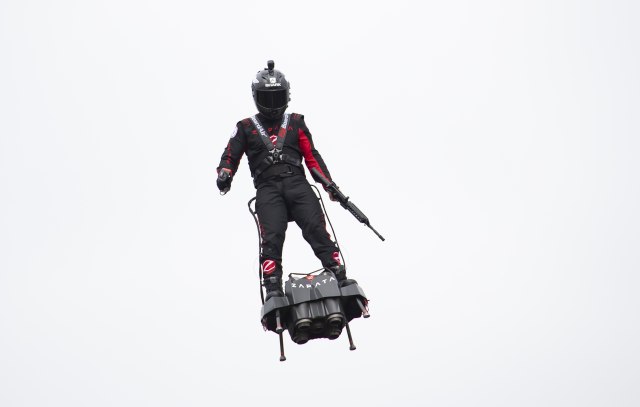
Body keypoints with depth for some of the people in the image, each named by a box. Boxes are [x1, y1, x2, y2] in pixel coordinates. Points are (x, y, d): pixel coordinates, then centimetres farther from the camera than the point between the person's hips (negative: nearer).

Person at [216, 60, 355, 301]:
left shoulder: (295, 123, 24)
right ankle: (273, 288, -26)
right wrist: (225, 174, -10)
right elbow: (231, 155, 14)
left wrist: (329, 184, 8)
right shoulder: (246, 127, 22)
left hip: (296, 182, 1)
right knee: (272, 237, -20)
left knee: (316, 229, -17)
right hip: (267, 188, -1)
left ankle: (339, 276, -22)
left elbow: (312, 155, 20)